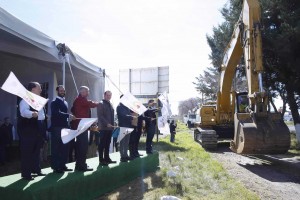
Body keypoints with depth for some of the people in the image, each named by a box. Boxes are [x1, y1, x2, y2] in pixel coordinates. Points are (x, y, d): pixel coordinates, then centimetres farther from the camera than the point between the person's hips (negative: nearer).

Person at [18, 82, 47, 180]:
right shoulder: (26, 99, -12)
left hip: (38, 129, 9)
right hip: (28, 129, -9)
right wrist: (32, 114, -48)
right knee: (27, 151, -3)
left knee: (36, 151, 16)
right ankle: (26, 173, 4)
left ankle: (36, 169, 27)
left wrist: (44, 117, 21)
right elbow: (24, 111, -31)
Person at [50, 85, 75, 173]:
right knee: (56, 148, -2)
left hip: (65, 127, 7)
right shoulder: (54, 102, -5)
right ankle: (56, 167, 4)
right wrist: (68, 115, -28)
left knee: (65, 147, 8)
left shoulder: (65, 102, 18)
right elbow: (57, 113, -20)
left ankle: (62, 165, 17)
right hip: (57, 128, -7)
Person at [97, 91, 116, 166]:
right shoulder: (101, 104, -6)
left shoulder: (110, 104, 19)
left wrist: (112, 124, 12)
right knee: (102, 144, -2)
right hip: (104, 127, -7)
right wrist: (107, 124, -21)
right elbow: (100, 116, -15)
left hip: (110, 127, 8)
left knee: (107, 144, 11)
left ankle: (106, 158, 18)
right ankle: (101, 160, 2)